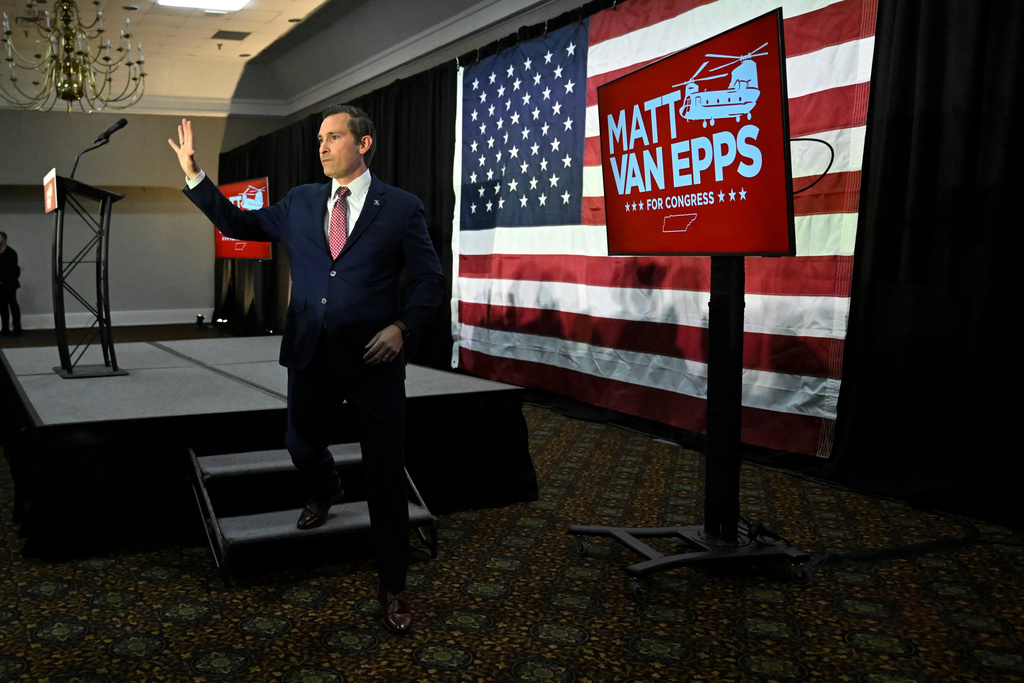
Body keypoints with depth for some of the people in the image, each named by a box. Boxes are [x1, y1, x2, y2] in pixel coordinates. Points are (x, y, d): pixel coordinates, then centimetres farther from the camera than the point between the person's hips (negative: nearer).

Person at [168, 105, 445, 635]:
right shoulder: (300, 203, 9)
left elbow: (429, 280, -3)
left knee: (385, 474, 3)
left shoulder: (401, 209, -3)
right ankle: (324, 492, 59)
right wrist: (193, 174, 8)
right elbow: (237, 223, 16)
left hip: (374, 359, -4)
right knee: (302, 444, 22)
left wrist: (402, 326, -18)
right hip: (310, 356, 4)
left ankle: (391, 586, 19)